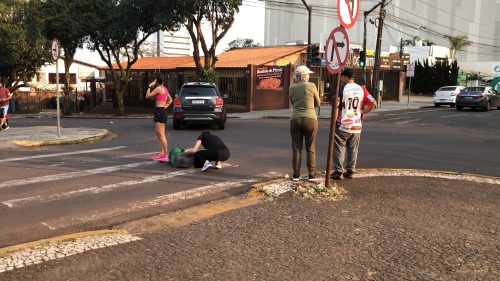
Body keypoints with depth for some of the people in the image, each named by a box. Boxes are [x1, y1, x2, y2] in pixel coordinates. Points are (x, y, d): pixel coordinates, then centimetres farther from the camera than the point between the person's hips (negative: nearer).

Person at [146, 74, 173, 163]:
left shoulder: (158, 88, -13)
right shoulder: (164, 88, 14)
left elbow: (147, 96, -9)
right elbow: (170, 100, 24)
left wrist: (150, 86, 0)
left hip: (159, 111, -10)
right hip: (162, 111, 10)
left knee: (161, 135, -12)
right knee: (159, 135, 16)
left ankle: (166, 155, -13)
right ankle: (161, 153, 21)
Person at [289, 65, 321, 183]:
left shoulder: (291, 88, 3)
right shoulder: (311, 86, -6)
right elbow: (317, 103, 6)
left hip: (295, 120, 2)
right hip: (310, 119, -2)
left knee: (296, 149, 7)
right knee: (311, 149, 5)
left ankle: (296, 176, 8)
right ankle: (312, 175, 3)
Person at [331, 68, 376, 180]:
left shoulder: (342, 88, -9)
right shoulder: (361, 89, 4)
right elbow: (373, 104, 1)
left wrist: (336, 118, 2)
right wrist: (363, 112, 12)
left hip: (342, 125, -4)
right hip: (356, 126, 4)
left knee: (339, 148, 4)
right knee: (353, 149, 12)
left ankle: (338, 171, 3)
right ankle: (351, 171, 16)